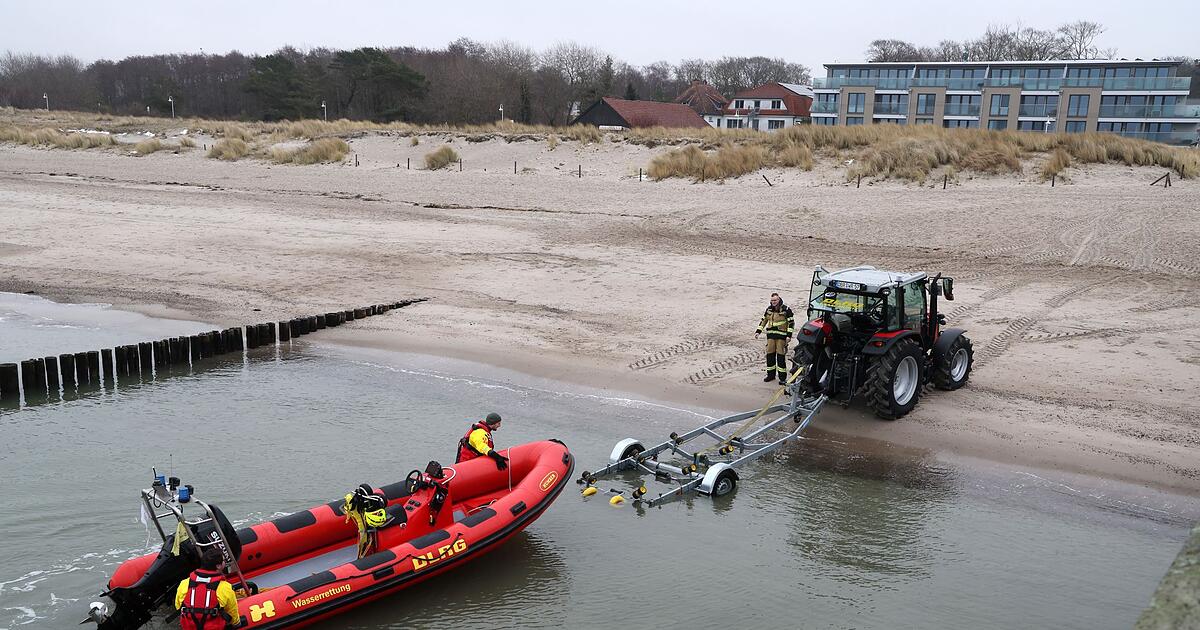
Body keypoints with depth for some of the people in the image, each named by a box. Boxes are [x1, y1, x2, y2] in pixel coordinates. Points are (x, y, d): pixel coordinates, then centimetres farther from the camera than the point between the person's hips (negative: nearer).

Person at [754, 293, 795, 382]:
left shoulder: (786, 309, -6)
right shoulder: (769, 309, 10)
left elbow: (791, 322, -6)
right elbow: (763, 320, 19)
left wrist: (789, 335, -13)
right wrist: (758, 331, 11)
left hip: (781, 335, -5)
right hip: (771, 335, 5)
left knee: (781, 355, -6)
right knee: (770, 354, 6)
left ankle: (783, 377, -1)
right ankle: (771, 375, 18)